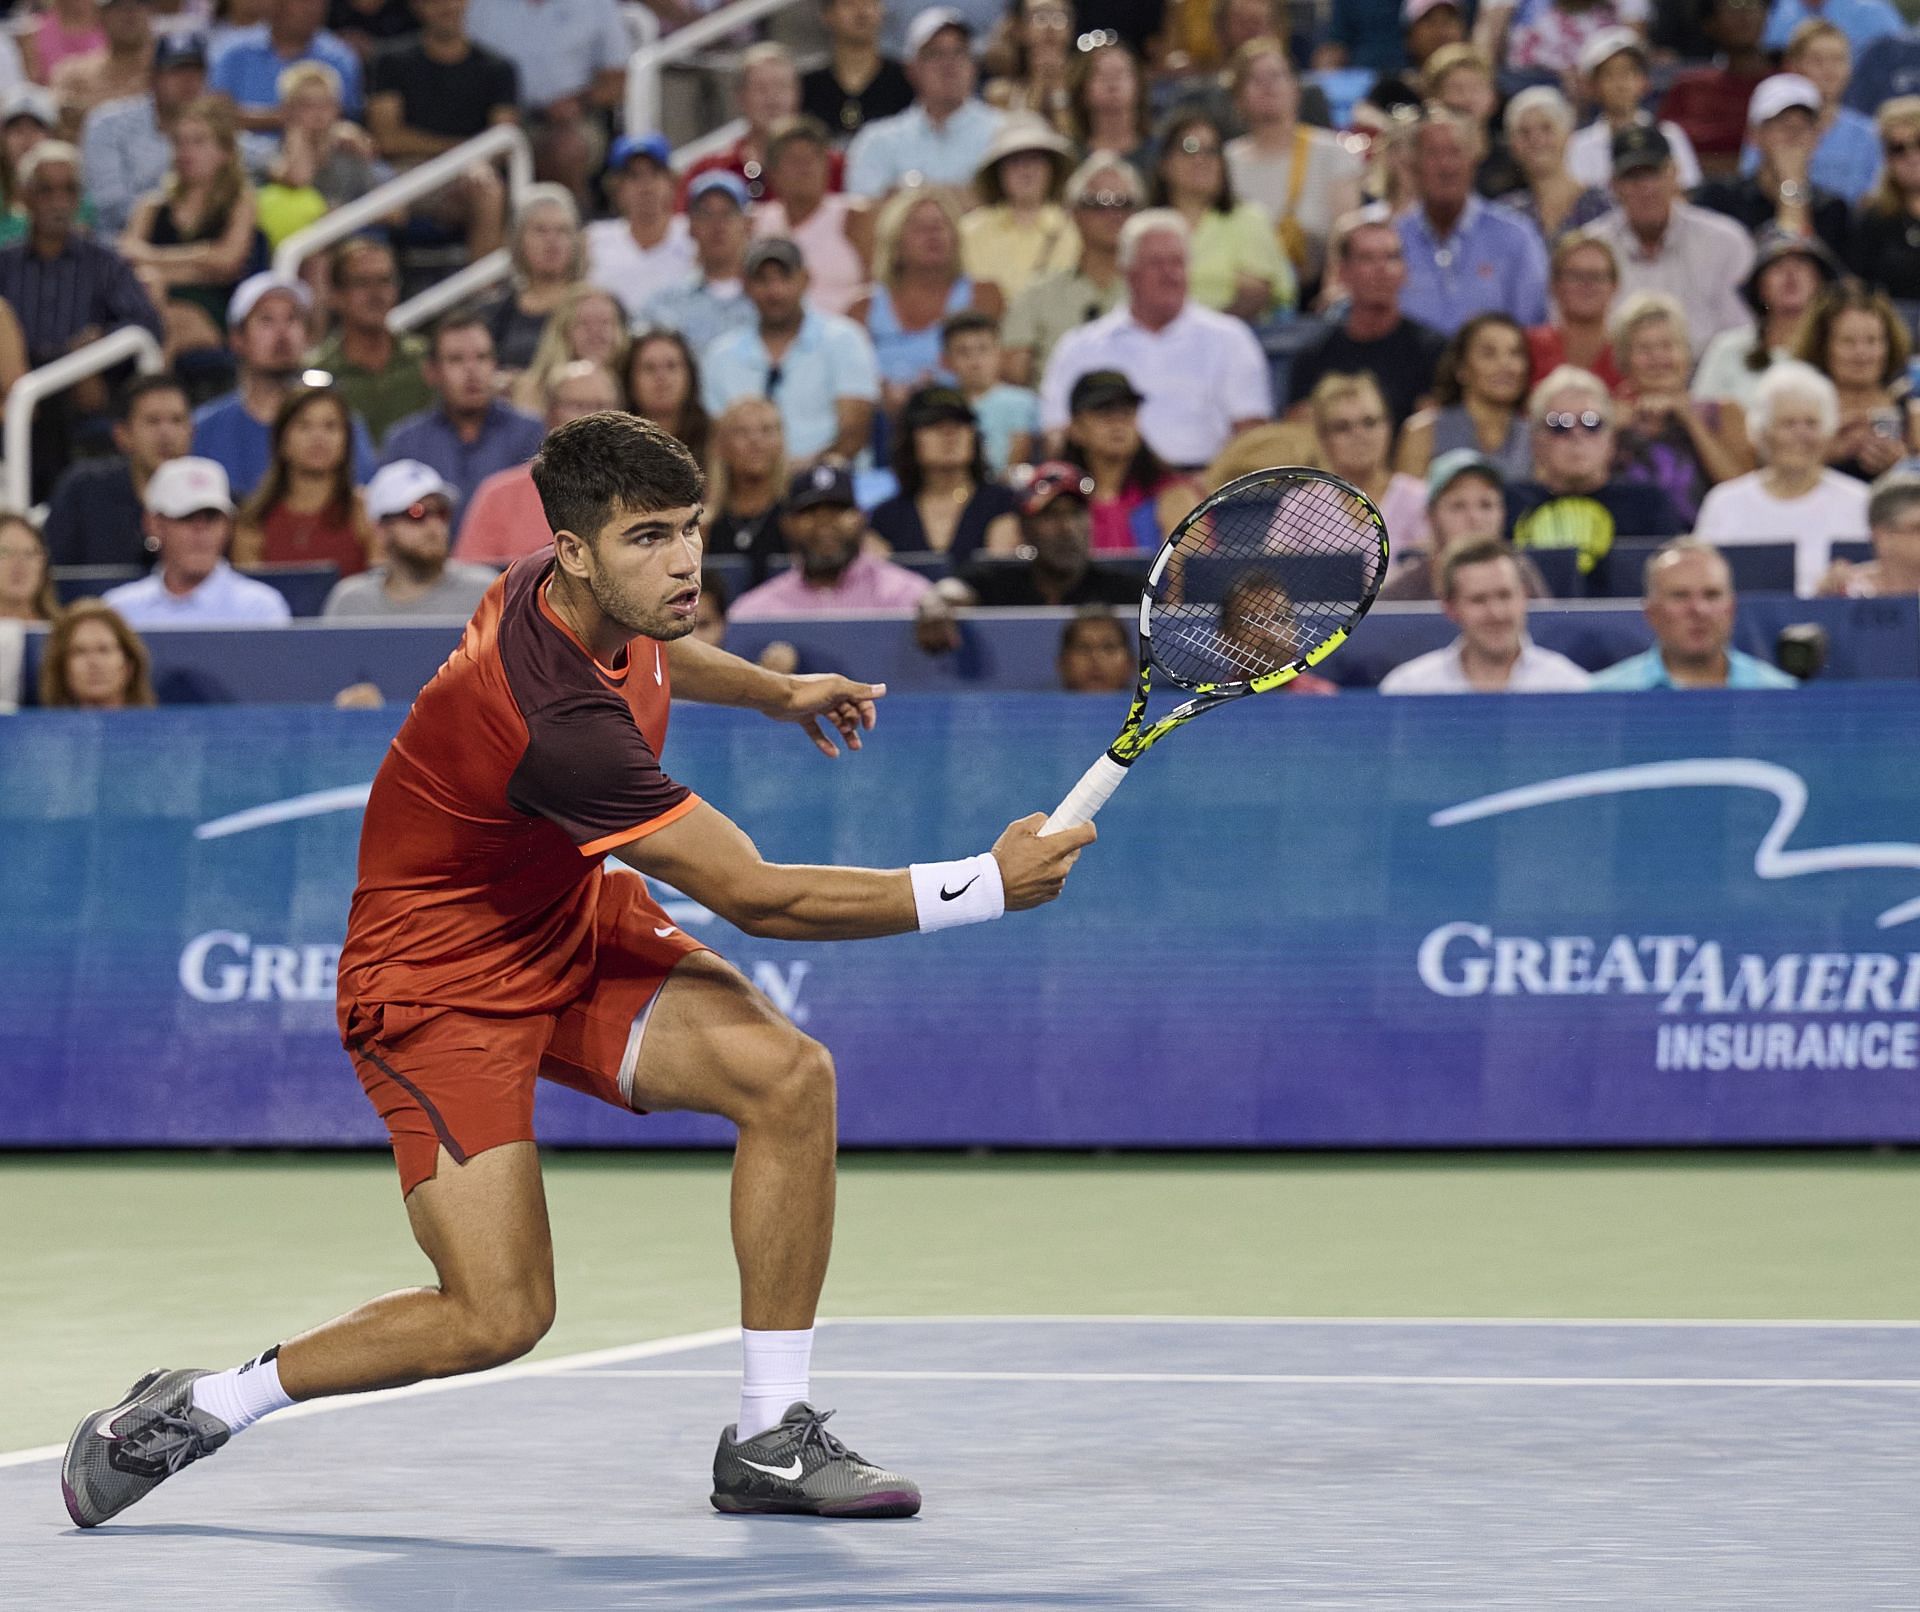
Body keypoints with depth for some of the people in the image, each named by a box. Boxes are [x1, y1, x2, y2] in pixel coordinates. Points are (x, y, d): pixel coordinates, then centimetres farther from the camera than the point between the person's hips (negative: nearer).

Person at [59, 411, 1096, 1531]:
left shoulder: (580, 597, -8)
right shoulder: (556, 722, -36)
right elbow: (757, 898, -31)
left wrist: (775, 691, 24)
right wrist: (986, 887, -28)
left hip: (572, 926, 8)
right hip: (440, 984, -8)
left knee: (790, 1074, -16)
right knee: (498, 1317, -17)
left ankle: (773, 1440, -8)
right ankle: (200, 1407, 6)